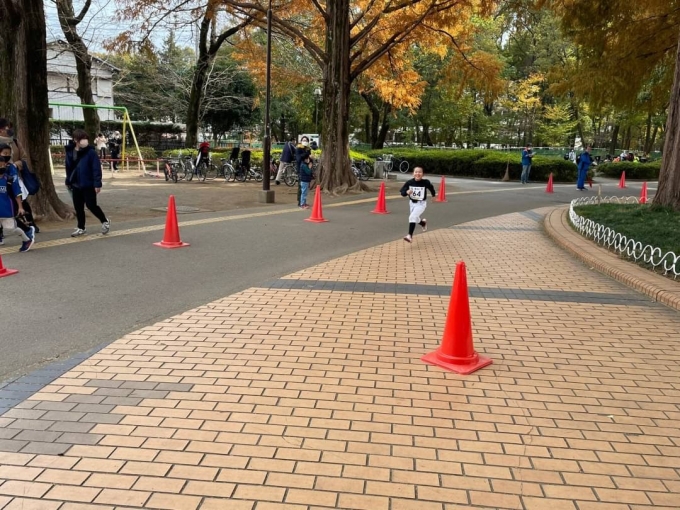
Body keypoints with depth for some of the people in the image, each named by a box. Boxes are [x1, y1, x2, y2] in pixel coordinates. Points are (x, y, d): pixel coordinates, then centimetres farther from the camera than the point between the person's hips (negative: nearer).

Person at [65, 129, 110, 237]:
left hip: (88, 185, -5)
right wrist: (68, 181, 16)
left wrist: (97, 183, -19)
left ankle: (105, 221, 22)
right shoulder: (70, 151, 4)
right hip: (75, 185, 6)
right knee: (78, 208, 11)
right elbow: (68, 167, 14)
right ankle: (81, 228, 24)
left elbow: (96, 168, -15)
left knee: (91, 206, -1)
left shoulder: (91, 152, -12)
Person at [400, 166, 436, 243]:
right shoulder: (409, 182, -14)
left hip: (421, 204, -4)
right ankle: (423, 223, 56)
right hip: (412, 203, 4)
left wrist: (434, 194, 24)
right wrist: (407, 192, -35)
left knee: (412, 217, -22)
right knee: (416, 219, 21)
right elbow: (402, 192, -12)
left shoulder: (425, 182, -16)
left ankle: (410, 236, -21)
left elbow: (431, 187, 6)